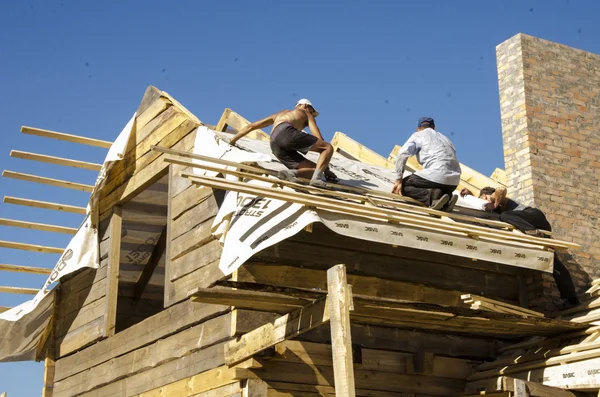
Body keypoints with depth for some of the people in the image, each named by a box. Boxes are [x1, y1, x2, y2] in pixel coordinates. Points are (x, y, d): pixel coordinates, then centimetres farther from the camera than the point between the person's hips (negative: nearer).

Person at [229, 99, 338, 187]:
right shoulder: (306, 113, 28)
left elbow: (250, 126, 40)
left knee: (315, 170, 6)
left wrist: (231, 142, 48)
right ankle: (317, 177, -24)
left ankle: (291, 172, -23)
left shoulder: (279, 114, 43)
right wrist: (327, 168, 17)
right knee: (328, 147, 1)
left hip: (275, 146, 5)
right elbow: (319, 140, 18)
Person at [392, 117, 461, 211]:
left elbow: (402, 155, -4)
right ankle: (447, 198, -1)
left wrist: (398, 181, 1)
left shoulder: (418, 135, 11)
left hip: (436, 175, -6)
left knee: (404, 186, 11)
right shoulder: (444, 137, 30)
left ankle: (432, 195, -14)